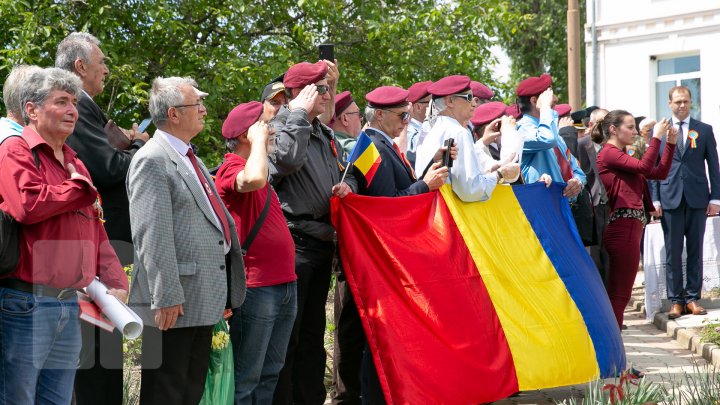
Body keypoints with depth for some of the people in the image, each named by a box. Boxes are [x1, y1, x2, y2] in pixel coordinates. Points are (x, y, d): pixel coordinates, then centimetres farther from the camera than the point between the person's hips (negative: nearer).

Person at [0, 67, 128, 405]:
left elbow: (96, 231, 20)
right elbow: (28, 206, -22)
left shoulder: (75, 164, 20)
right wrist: (80, 187, -6)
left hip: (70, 304, 8)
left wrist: (115, 283, 7)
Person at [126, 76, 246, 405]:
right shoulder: (152, 161, -12)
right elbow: (152, 236, -20)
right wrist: (166, 297, -24)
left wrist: (225, 293, 23)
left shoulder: (191, 159, 19)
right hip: (174, 303, -10)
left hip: (204, 300, 10)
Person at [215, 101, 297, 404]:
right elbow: (254, 179, -35)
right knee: (246, 378, -5)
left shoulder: (253, 167, 17)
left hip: (284, 285, 9)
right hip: (256, 288, -9)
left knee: (270, 374, 13)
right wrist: (258, 140, -18)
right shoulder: (232, 168, -12)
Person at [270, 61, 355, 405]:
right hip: (294, 243, -8)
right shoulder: (280, 127, -8)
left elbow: (348, 173, 26)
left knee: (313, 333, 15)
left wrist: (347, 186, 2)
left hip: (322, 243, 8)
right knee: (286, 335, -6)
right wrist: (300, 114, -17)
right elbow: (288, 159, -28)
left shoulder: (325, 134, 18)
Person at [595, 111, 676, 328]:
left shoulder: (620, 156, 22)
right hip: (623, 227, -10)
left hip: (630, 227, 10)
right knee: (619, 294, -9)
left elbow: (660, 172, 18)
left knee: (618, 293, 13)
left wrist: (671, 143, 10)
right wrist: (657, 136, -13)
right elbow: (644, 167, -21)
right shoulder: (609, 153, -8)